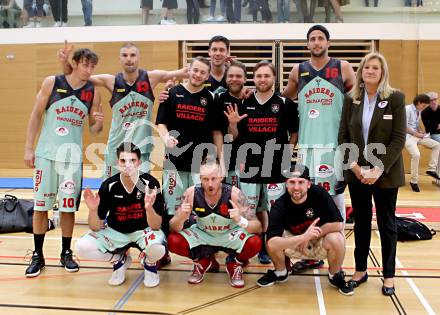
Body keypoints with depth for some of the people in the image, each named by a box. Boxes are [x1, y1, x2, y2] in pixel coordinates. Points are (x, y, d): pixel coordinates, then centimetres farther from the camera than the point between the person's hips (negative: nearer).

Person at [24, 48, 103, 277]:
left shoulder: (93, 92, 1)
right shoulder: (52, 83, -3)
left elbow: (93, 129, 6)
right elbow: (36, 115, 1)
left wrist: (98, 124, -17)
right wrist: (28, 147, -3)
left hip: (73, 156, 1)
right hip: (46, 153, -1)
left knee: (68, 207, 6)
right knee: (40, 205, 4)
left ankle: (66, 253, 20)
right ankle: (37, 255, 16)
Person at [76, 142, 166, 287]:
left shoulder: (151, 184, -21)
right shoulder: (109, 186, -16)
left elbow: (155, 226, -22)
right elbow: (96, 228, -12)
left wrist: (149, 207, -42)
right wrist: (93, 210, -33)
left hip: (143, 231, -2)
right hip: (115, 232, 2)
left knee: (157, 248, -36)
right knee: (82, 247, -21)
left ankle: (149, 264, 4)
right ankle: (119, 259, 8)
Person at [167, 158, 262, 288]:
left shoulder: (234, 193, -27)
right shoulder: (191, 193, -23)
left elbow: (258, 227, -27)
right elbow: (173, 227, -18)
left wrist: (241, 221, -49)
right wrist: (181, 218, -41)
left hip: (230, 235, -2)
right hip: (203, 235, 2)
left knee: (254, 243, -31)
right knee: (173, 241, -22)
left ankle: (235, 264, 4)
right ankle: (203, 262, 8)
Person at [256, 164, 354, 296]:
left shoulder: (320, 194, -24)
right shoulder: (279, 206, -25)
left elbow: (337, 224, -23)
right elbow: (272, 243, -36)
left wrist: (309, 236, -24)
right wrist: (303, 236, -48)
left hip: (320, 241, 0)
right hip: (293, 241, 0)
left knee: (336, 240, -32)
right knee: (272, 243, -27)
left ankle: (335, 276, 0)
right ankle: (280, 273, 6)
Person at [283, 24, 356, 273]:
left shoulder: (343, 68, 2)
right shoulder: (298, 71, 9)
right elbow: (285, 99, 22)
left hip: (335, 143, -3)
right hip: (307, 143, 3)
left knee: (335, 196, 2)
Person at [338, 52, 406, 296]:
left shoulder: (395, 98, -4)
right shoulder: (351, 99, 4)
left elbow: (398, 138, -9)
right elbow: (343, 135, 2)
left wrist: (379, 169, -17)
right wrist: (354, 165, -11)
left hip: (385, 173, -2)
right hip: (356, 172, 2)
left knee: (386, 223, 8)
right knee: (361, 222, 11)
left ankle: (389, 275, 20)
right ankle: (360, 270, 25)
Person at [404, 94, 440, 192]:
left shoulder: (419, 111, 12)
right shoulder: (408, 109, -13)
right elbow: (404, 127, -17)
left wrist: (421, 132, 2)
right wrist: (416, 133, -12)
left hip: (417, 135, 9)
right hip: (408, 136, -9)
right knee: (416, 154, -30)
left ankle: (431, 169, 6)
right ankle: (414, 181, -18)